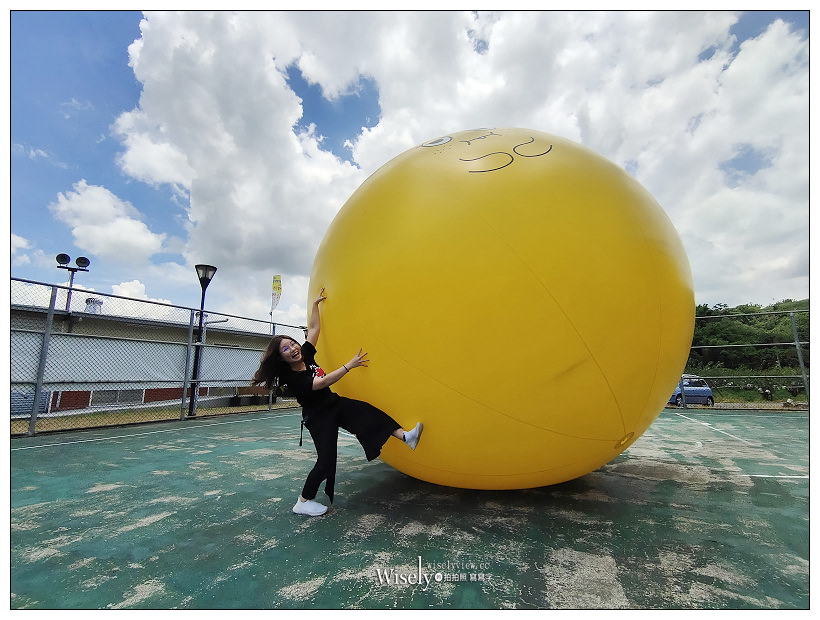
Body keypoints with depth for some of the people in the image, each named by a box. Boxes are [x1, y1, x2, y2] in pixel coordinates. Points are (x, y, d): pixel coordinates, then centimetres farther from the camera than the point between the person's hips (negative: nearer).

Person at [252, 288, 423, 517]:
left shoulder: (306, 355, -2)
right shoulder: (292, 378, -23)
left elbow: (314, 329, 7)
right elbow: (322, 383, -34)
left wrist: (315, 304, 6)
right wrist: (349, 365, -38)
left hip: (334, 404, 7)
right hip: (319, 418, -7)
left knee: (367, 411, -13)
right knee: (326, 460, -8)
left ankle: (405, 436, -22)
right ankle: (303, 502, 11)